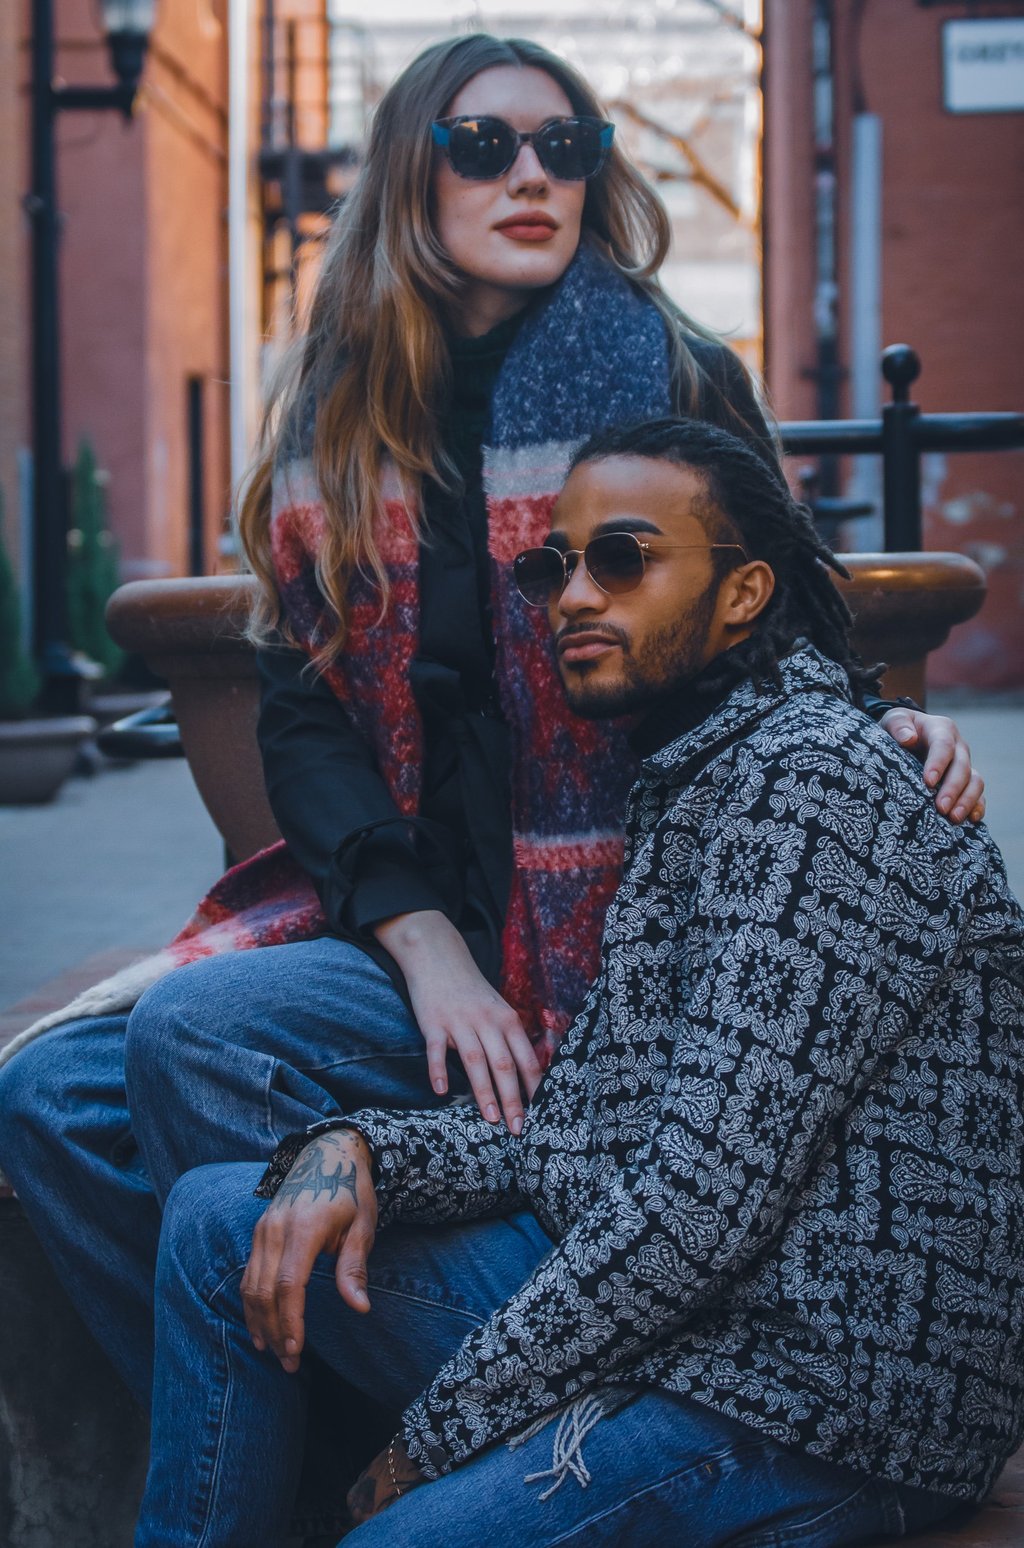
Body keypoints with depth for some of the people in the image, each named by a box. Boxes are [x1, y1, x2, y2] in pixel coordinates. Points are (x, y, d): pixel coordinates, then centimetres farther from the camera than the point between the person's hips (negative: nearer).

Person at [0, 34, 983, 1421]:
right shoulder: (338, 425, 10)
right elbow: (304, 713, 4)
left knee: (199, 1036, -24)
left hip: (603, 939, -5)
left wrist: (871, 722, -17)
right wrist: (421, 938, -12)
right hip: (392, 912, 5)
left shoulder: (674, 385, -2)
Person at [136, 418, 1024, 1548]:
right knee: (220, 1219, 8)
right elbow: (580, 1138, 14)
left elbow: (707, 1192, -22)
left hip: (816, 1389, -10)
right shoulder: (688, 783, 17)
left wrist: (442, 1438, -14)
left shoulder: (807, 776, -16)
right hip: (645, 1304, 10)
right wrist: (362, 1152, -5)